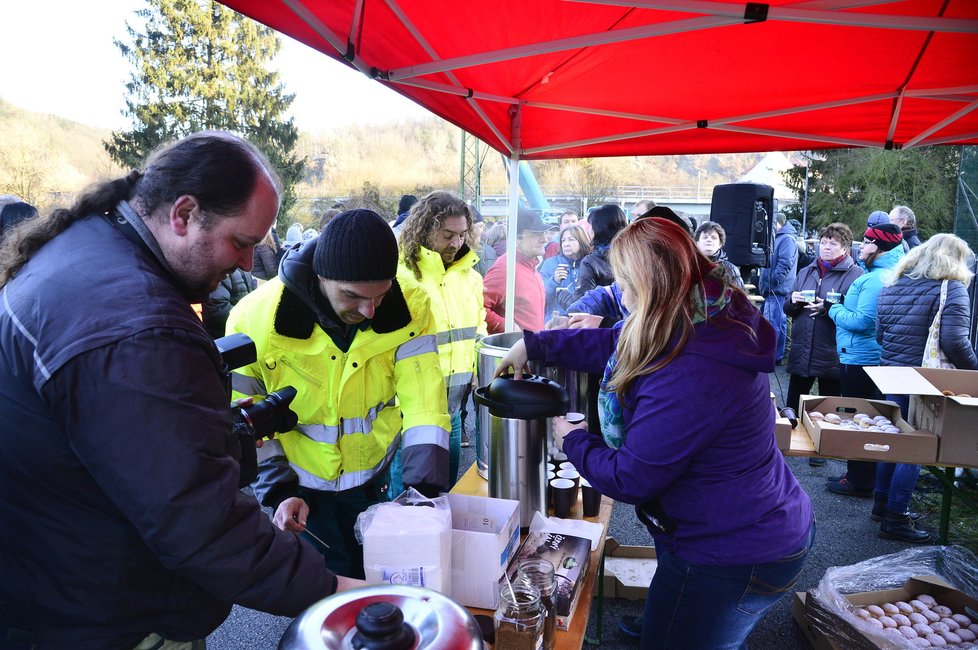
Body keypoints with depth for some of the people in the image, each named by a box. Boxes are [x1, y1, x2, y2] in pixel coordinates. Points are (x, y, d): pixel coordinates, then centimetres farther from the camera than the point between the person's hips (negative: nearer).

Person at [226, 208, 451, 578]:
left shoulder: (409, 310, -19)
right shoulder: (256, 319, -22)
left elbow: (424, 404, -21)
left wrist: (423, 493, -29)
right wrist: (278, 492, -17)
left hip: (377, 479, 2)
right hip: (300, 486, -2)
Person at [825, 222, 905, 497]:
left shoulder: (875, 280, -20)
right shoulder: (884, 274, 12)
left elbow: (863, 321, -23)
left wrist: (834, 310, -8)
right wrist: (841, 307, 7)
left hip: (859, 359, -10)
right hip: (869, 358, 10)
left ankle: (859, 481, 12)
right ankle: (858, 475, 29)